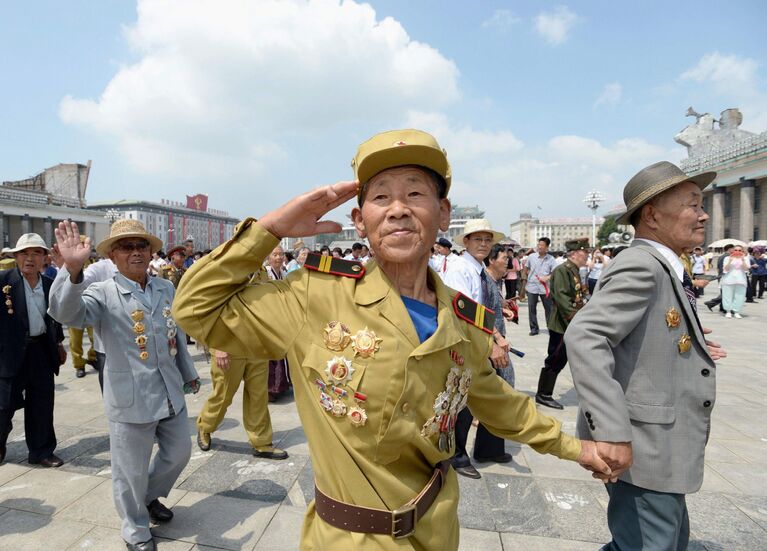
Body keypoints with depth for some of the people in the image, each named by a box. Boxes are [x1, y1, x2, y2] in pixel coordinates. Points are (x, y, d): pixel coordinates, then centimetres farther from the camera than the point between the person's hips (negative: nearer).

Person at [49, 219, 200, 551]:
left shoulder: (167, 289, 5)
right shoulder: (103, 293, -10)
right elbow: (66, 312, -31)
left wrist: (189, 373, 22)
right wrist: (73, 269, -48)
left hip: (171, 393, 5)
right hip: (130, 399, -5)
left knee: (179, 453, 21)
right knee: (131, 471, 10)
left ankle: (150, 495, 49)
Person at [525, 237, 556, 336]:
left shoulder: (551, 259, -3)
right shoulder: (531, 257, 1)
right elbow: (526, 268, 17)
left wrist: (547, 277, -22)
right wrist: (530, 275, 6)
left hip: (545, 287, -1)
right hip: (532, 287, 1)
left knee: (549, 308, 7)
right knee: (531, 308, 6)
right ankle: (534, 328, 17)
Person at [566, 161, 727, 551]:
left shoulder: (665, 269, 12)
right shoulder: (639, 266, -19)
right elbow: (584, 338, -33)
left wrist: (689, 345, 12)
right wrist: (611, 431, -36)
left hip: (663, 447, 10)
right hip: (640, 450, -10)